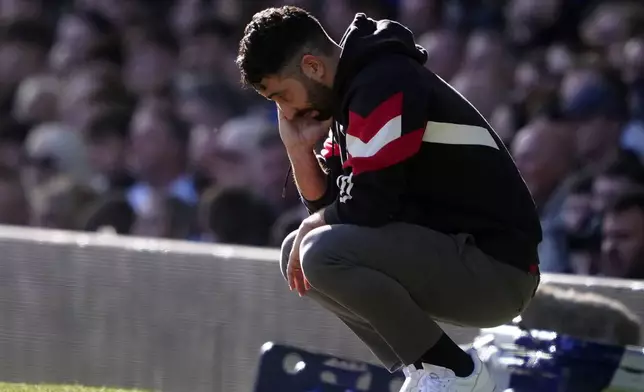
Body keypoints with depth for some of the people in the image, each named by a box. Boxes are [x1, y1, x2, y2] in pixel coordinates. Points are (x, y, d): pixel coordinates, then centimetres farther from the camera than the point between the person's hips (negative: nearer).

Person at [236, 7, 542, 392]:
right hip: (448, 258, 10)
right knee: (298, 253, 14)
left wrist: (311, 227, -3)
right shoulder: (352, 91, 13)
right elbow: (329, 205, 16)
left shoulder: (383, 85, -17)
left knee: (324, 254, -25)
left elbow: (367, 208, -21)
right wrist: (299, 147, 2)